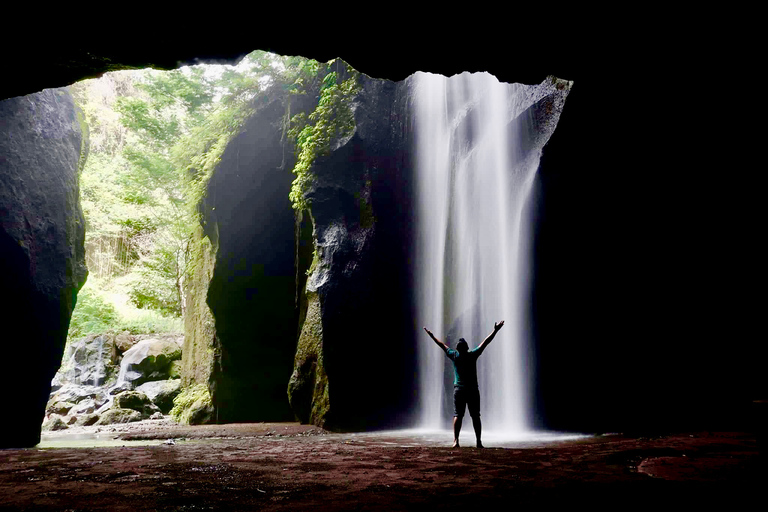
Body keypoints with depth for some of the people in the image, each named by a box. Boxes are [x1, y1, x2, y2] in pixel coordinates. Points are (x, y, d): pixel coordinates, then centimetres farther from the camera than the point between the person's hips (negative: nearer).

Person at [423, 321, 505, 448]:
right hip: (473, 391, -1)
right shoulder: (472, 355, -4)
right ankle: (479, 441, 3)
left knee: (457, 415, -1)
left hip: (459, 390, 1)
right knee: (475, 416, 4)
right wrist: (495, 331, 5)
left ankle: (456, 440, -11)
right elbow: (485, 342, -1)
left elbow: (442, 345, 11)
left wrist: (431, 335, 22)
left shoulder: (454, 356, -1)